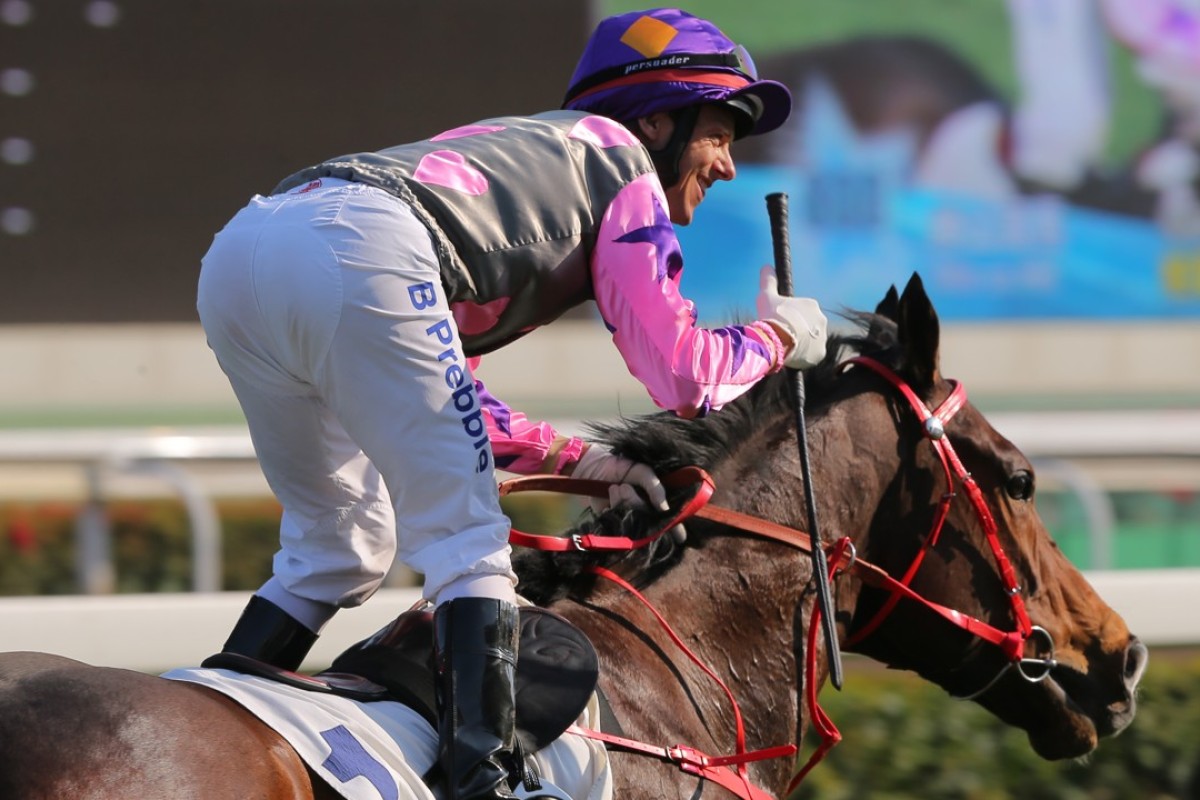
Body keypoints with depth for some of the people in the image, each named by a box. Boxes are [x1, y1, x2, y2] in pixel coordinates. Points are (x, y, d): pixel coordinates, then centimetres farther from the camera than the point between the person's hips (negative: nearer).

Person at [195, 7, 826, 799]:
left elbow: (428, 396, 38)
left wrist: (575, 458, 32)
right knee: (468, 546, -2)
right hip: (355, 255, -8)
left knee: (339, 550, 22)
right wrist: (778, 334, 30)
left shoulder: (516, 153, 40)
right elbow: (683, 377, 11)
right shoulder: (621, 159, 19)